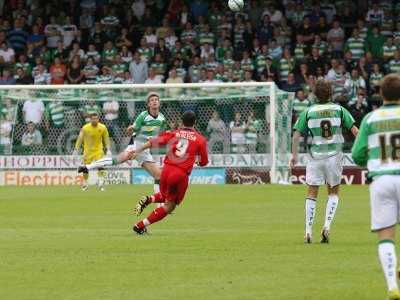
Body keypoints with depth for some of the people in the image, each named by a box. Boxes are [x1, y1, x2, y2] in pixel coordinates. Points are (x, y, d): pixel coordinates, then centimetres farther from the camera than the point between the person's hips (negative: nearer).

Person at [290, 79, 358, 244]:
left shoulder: (308, 112, 2)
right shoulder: (339, 110, 2)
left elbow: (296, 135, -2)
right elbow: (354, 130, -4)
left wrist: (294, 155, 5)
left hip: (315, 156, 0)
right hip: (334, 155, 0)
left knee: (312, 193, 7)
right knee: (333, 193, 14)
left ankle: (308, 231, 0)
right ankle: (327, 225, -4)